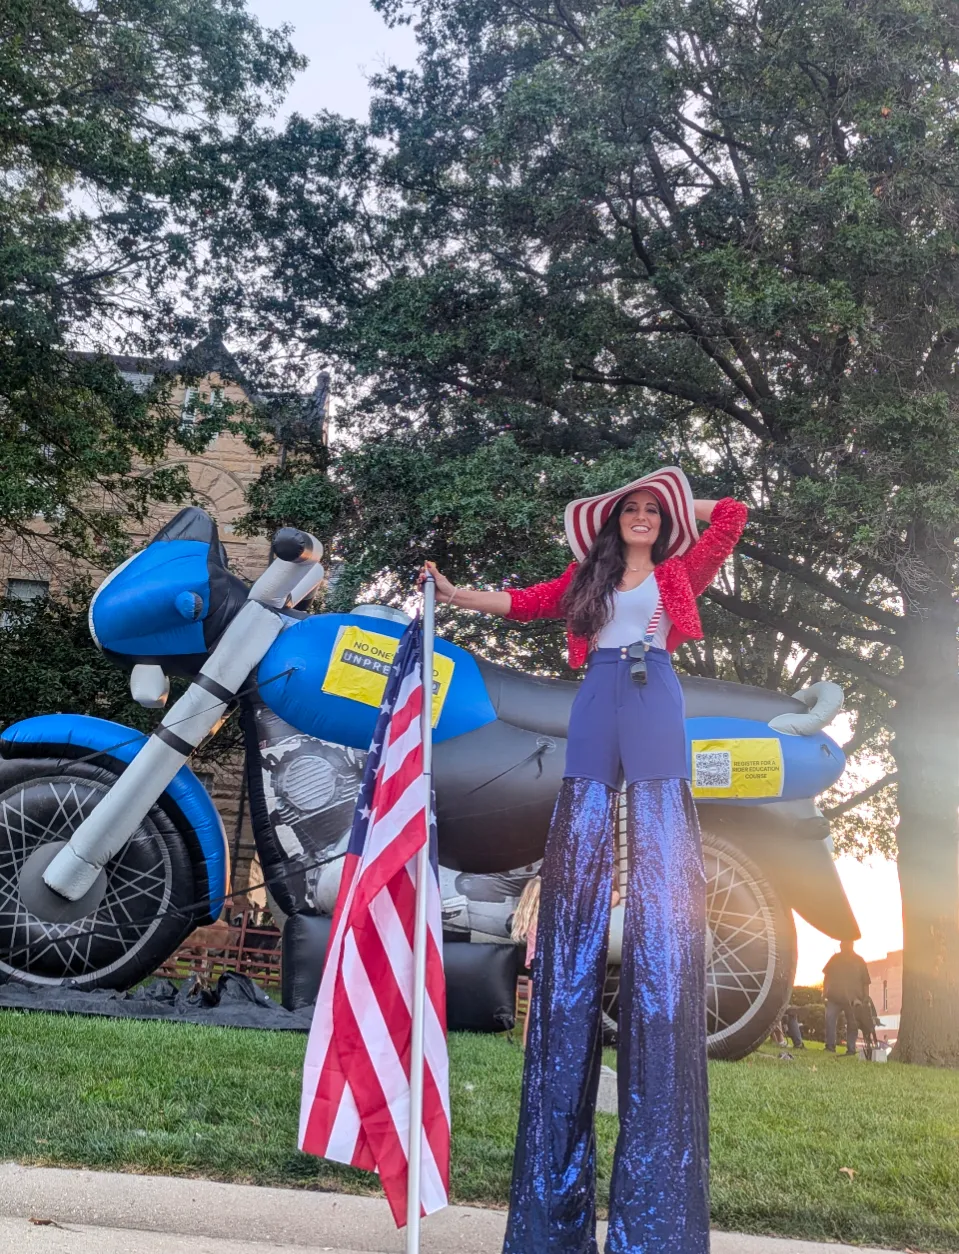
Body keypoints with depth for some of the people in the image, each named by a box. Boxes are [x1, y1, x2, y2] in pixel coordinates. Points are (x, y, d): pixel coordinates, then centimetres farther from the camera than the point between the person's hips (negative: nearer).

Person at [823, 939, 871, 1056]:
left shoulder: (859, 961, 5)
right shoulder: (835, 958, 10)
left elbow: (865, 982, 5)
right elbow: (827, 976, 13)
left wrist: (866, 998, -1)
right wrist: (825, 992, 4)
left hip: (853, 998, -1)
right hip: (834, 996, 1)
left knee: (852, 1024, 3)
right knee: (830, 1019, -11)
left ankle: (851, 1049, 9)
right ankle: (830, 1046, -7)